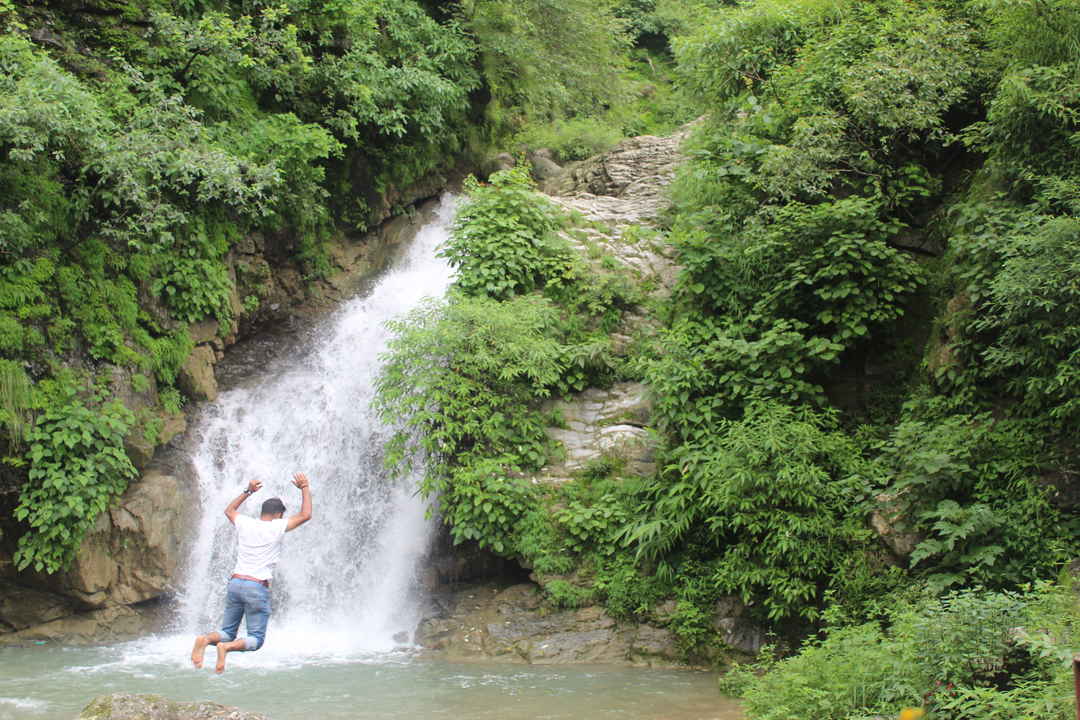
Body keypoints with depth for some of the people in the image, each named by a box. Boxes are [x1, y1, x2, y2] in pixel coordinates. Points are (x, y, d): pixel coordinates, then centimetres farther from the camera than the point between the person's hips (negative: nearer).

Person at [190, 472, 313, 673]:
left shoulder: (245, 523, 9)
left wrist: (247, 492, 37)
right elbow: (305, 515, 1)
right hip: (257, 587, -5)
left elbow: (229, 510, 31)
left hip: (235, 582, 5)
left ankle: (206, 638, -19)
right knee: (256, 639, 1)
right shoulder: (277, 527, -4)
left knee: (228, 632, 13)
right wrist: (305, 488, 12)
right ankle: (227, 647, -27)